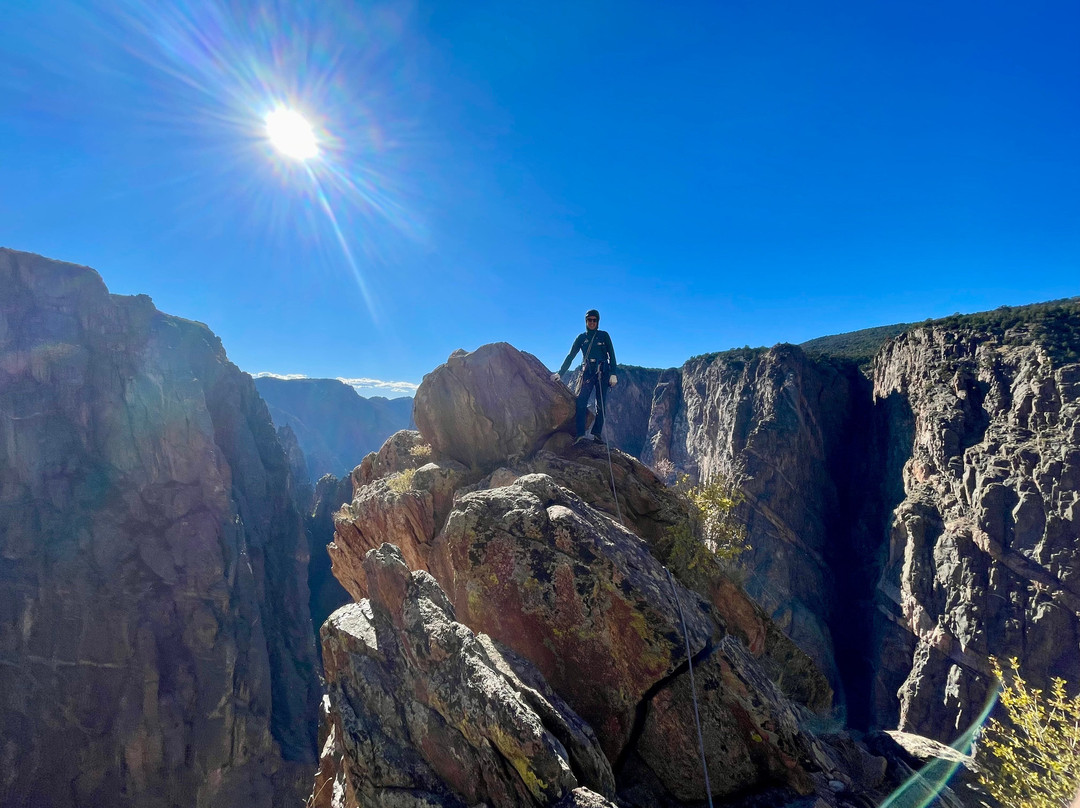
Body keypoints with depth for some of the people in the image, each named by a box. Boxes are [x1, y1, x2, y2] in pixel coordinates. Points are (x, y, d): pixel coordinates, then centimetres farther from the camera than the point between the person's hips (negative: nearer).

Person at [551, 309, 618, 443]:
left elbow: (611, 355, 5)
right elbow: (570, 356, 8)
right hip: (587, 371, 1)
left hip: (602, 372, -1)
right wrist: (560, 373, 0)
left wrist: (613, 374, -5)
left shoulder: (604, 336, 7)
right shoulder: (581, 338, 11)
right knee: (581, 402, -13)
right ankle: (580, 433, -16)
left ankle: (597, 434, 1)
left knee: (600, 404, -2)